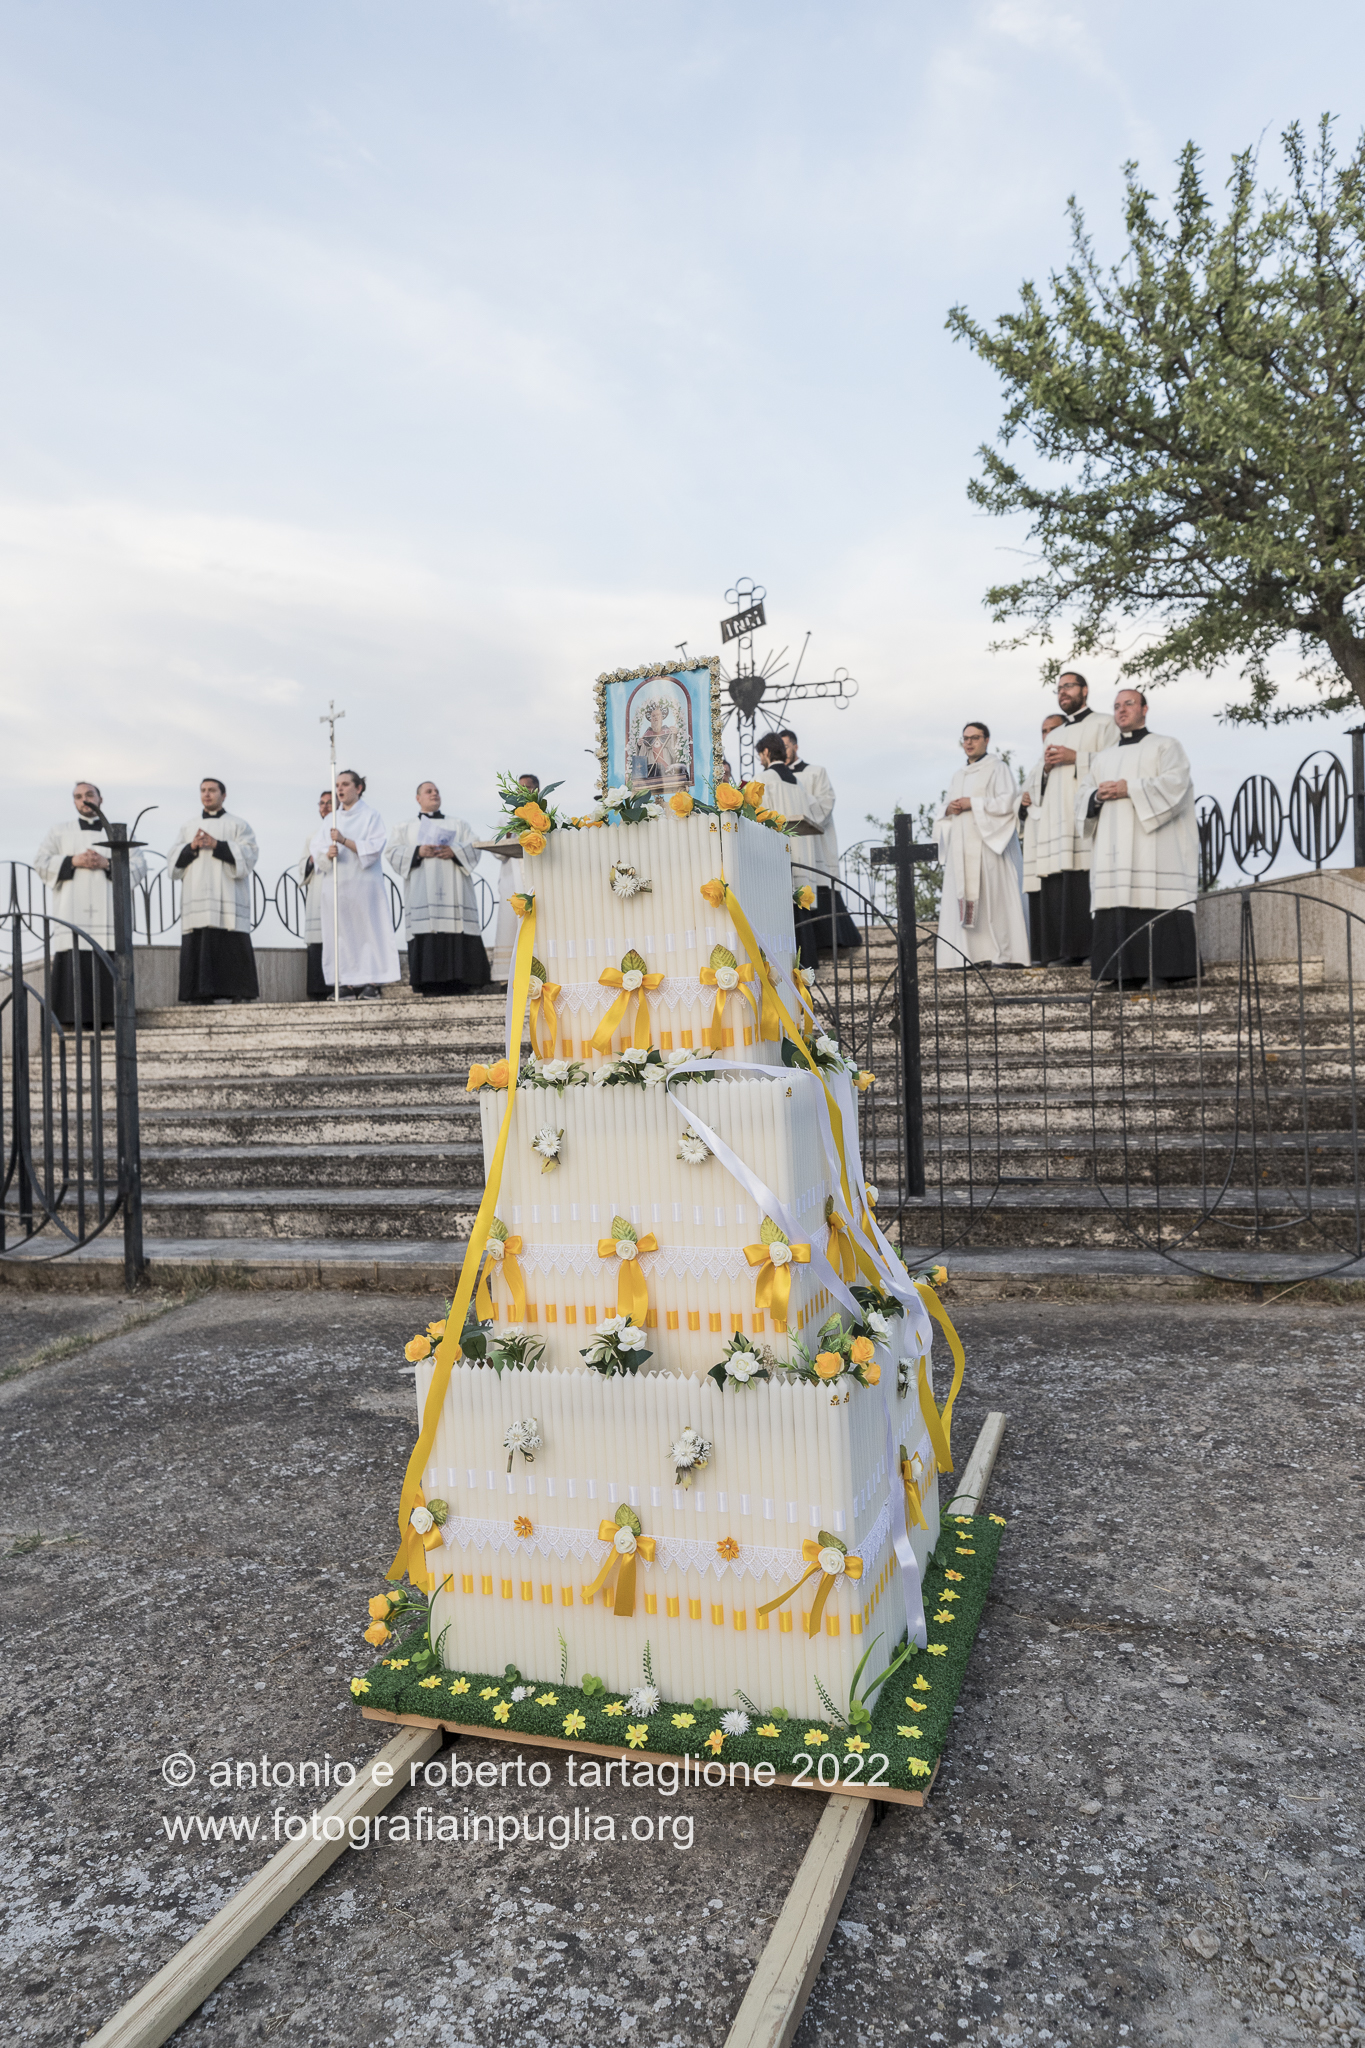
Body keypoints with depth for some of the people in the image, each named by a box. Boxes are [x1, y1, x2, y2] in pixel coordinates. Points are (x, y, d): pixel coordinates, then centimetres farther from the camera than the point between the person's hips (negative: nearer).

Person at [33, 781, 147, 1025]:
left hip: (108, 911, 0)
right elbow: (41, 862, 8)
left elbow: (139, 867, 6)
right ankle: (71, 1018, -12)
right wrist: (73, 861, -6)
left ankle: (105, 1019, -9)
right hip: (72, 911, 0)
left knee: (107, 965, -10)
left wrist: (107, 863, -9)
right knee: (73, 963, -11)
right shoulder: (61, 830, 18)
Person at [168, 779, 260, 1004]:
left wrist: (216, 845, -11)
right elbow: (173, 860, 14)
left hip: (228, 898, -3)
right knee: (197, 948, -5)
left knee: (233, 948, -11)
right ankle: (201, 997, -5)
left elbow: (248, 855, -2)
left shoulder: (238, 825, 12)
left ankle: (241, 996, -10)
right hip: (196, 898, 3)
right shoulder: (188, 826, 22)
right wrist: (192, 847, -5)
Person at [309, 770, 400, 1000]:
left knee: (368, 931, -6)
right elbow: (315, 849, 8)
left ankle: (372, 982, -6)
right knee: (342, 934, 0)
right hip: (336, 885, 4)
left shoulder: (371, 817, 3)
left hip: (364, 885, -4)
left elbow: (372, 849, -9)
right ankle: (350, 983, 2)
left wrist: (344, 840, -20)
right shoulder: (329, 821, 17)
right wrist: (327, 854, -14)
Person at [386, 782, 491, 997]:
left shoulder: (458, 824, 24)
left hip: (453, 888, 1)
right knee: (426, 931, -14)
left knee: (457, 934, -12)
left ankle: (458, 983, -14)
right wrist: (418, 852, -10)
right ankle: (430, 985, -18)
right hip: (422, 889, -1)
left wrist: (454, 851, -10)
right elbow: (391, 851, 7)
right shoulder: (406, 827, 21)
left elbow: (474, 848, 10)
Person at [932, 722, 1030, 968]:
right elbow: (944, 810, 24)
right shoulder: (959, 775, 23)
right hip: (962, 848, 7)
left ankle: (1008, 954, -11)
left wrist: (972, 804, -13)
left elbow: (1008, 801, -10)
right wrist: (949, 809, 1)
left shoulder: (996, 768, 3)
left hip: (988, 843, -7)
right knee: (963, 899, -2)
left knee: (994, 897, -11)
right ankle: (974, 954, -3)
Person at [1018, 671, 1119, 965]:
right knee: (1057, 885, -3)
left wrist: (1076, 758, -10)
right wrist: (1047, 767, 6)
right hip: (1057, 818, 6)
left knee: (1088, 882, -16)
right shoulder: (1056, 736, 29)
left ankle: (1096, 948, -17)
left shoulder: (1103, 724, 10)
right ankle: (1063, 951, -5)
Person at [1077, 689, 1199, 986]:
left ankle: (1159, 971, -13)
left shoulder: (1165, 746, 11)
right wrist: (1099, 796, -6)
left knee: (1155, 903, -12)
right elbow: (1083, 793, 17)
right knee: (1116, 904, -4)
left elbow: (1175, 782, -6)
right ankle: (1123, 971, -4)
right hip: (1113, 847, 5)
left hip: (1153, 840, -5)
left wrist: (1130, 789, -13)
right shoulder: (1102, 757, 26)